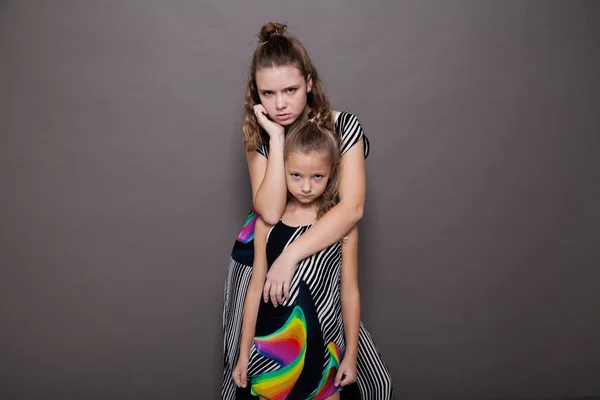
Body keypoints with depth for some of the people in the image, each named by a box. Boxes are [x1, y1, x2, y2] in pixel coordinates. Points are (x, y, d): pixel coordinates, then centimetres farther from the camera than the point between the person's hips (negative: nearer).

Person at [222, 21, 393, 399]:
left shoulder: (343, 126, -13)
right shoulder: (260, 136, -8)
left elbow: (352, 207, -25)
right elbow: (270, 212, -22)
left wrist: (291, 256, -30)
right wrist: (277, 138, -23)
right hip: (260, 258, 1)